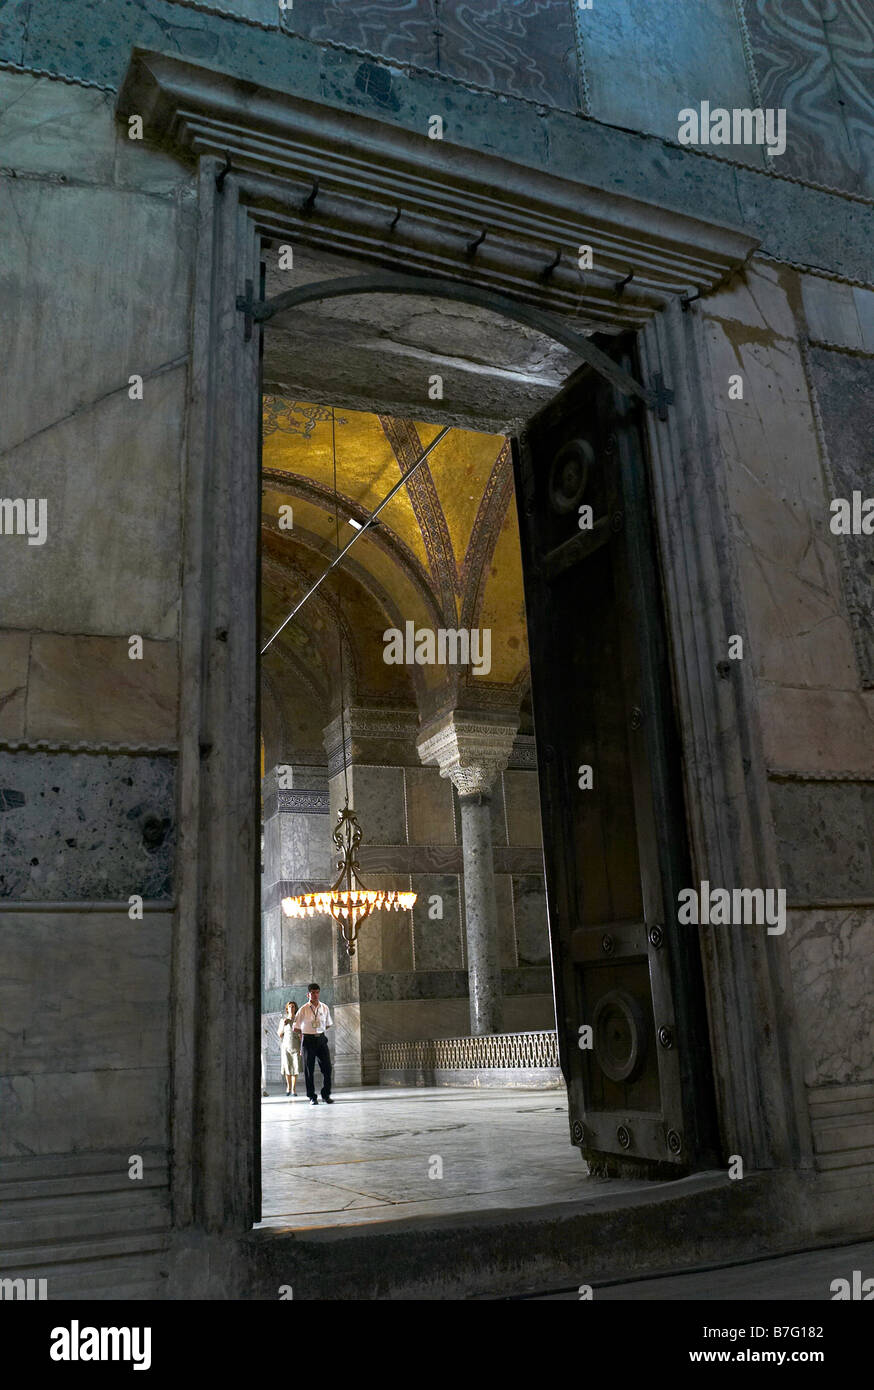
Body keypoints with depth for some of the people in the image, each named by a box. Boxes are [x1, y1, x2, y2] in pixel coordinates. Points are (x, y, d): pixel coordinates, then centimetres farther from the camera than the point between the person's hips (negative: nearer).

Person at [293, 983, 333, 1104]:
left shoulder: (325, 1008, 2)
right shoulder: (303, 1010, -7)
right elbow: (296, 1028, 0)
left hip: (321, 1039, 3)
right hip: (308, 1040, -3)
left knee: (327, 1068, 0)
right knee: (309, 1069, 2)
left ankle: (326, 1095, 13)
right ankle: (312, 1097, 12)